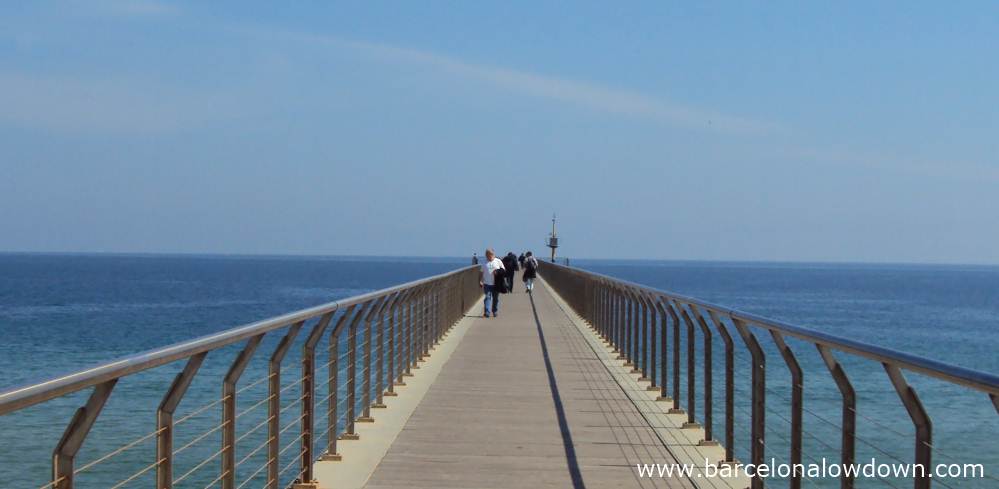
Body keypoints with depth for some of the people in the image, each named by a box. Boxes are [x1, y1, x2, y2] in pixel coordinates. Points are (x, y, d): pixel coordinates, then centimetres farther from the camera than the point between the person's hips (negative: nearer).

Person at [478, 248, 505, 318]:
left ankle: (495, 312, 21)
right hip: (487, 283, 0)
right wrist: (480, 281, 2)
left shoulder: (498, 261, 4)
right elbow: (481, 273, 11)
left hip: (496, 283, 0)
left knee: (495, 298, 8)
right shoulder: (484, 263, 8)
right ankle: (487, 312, -15)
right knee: (487, 297, -9)